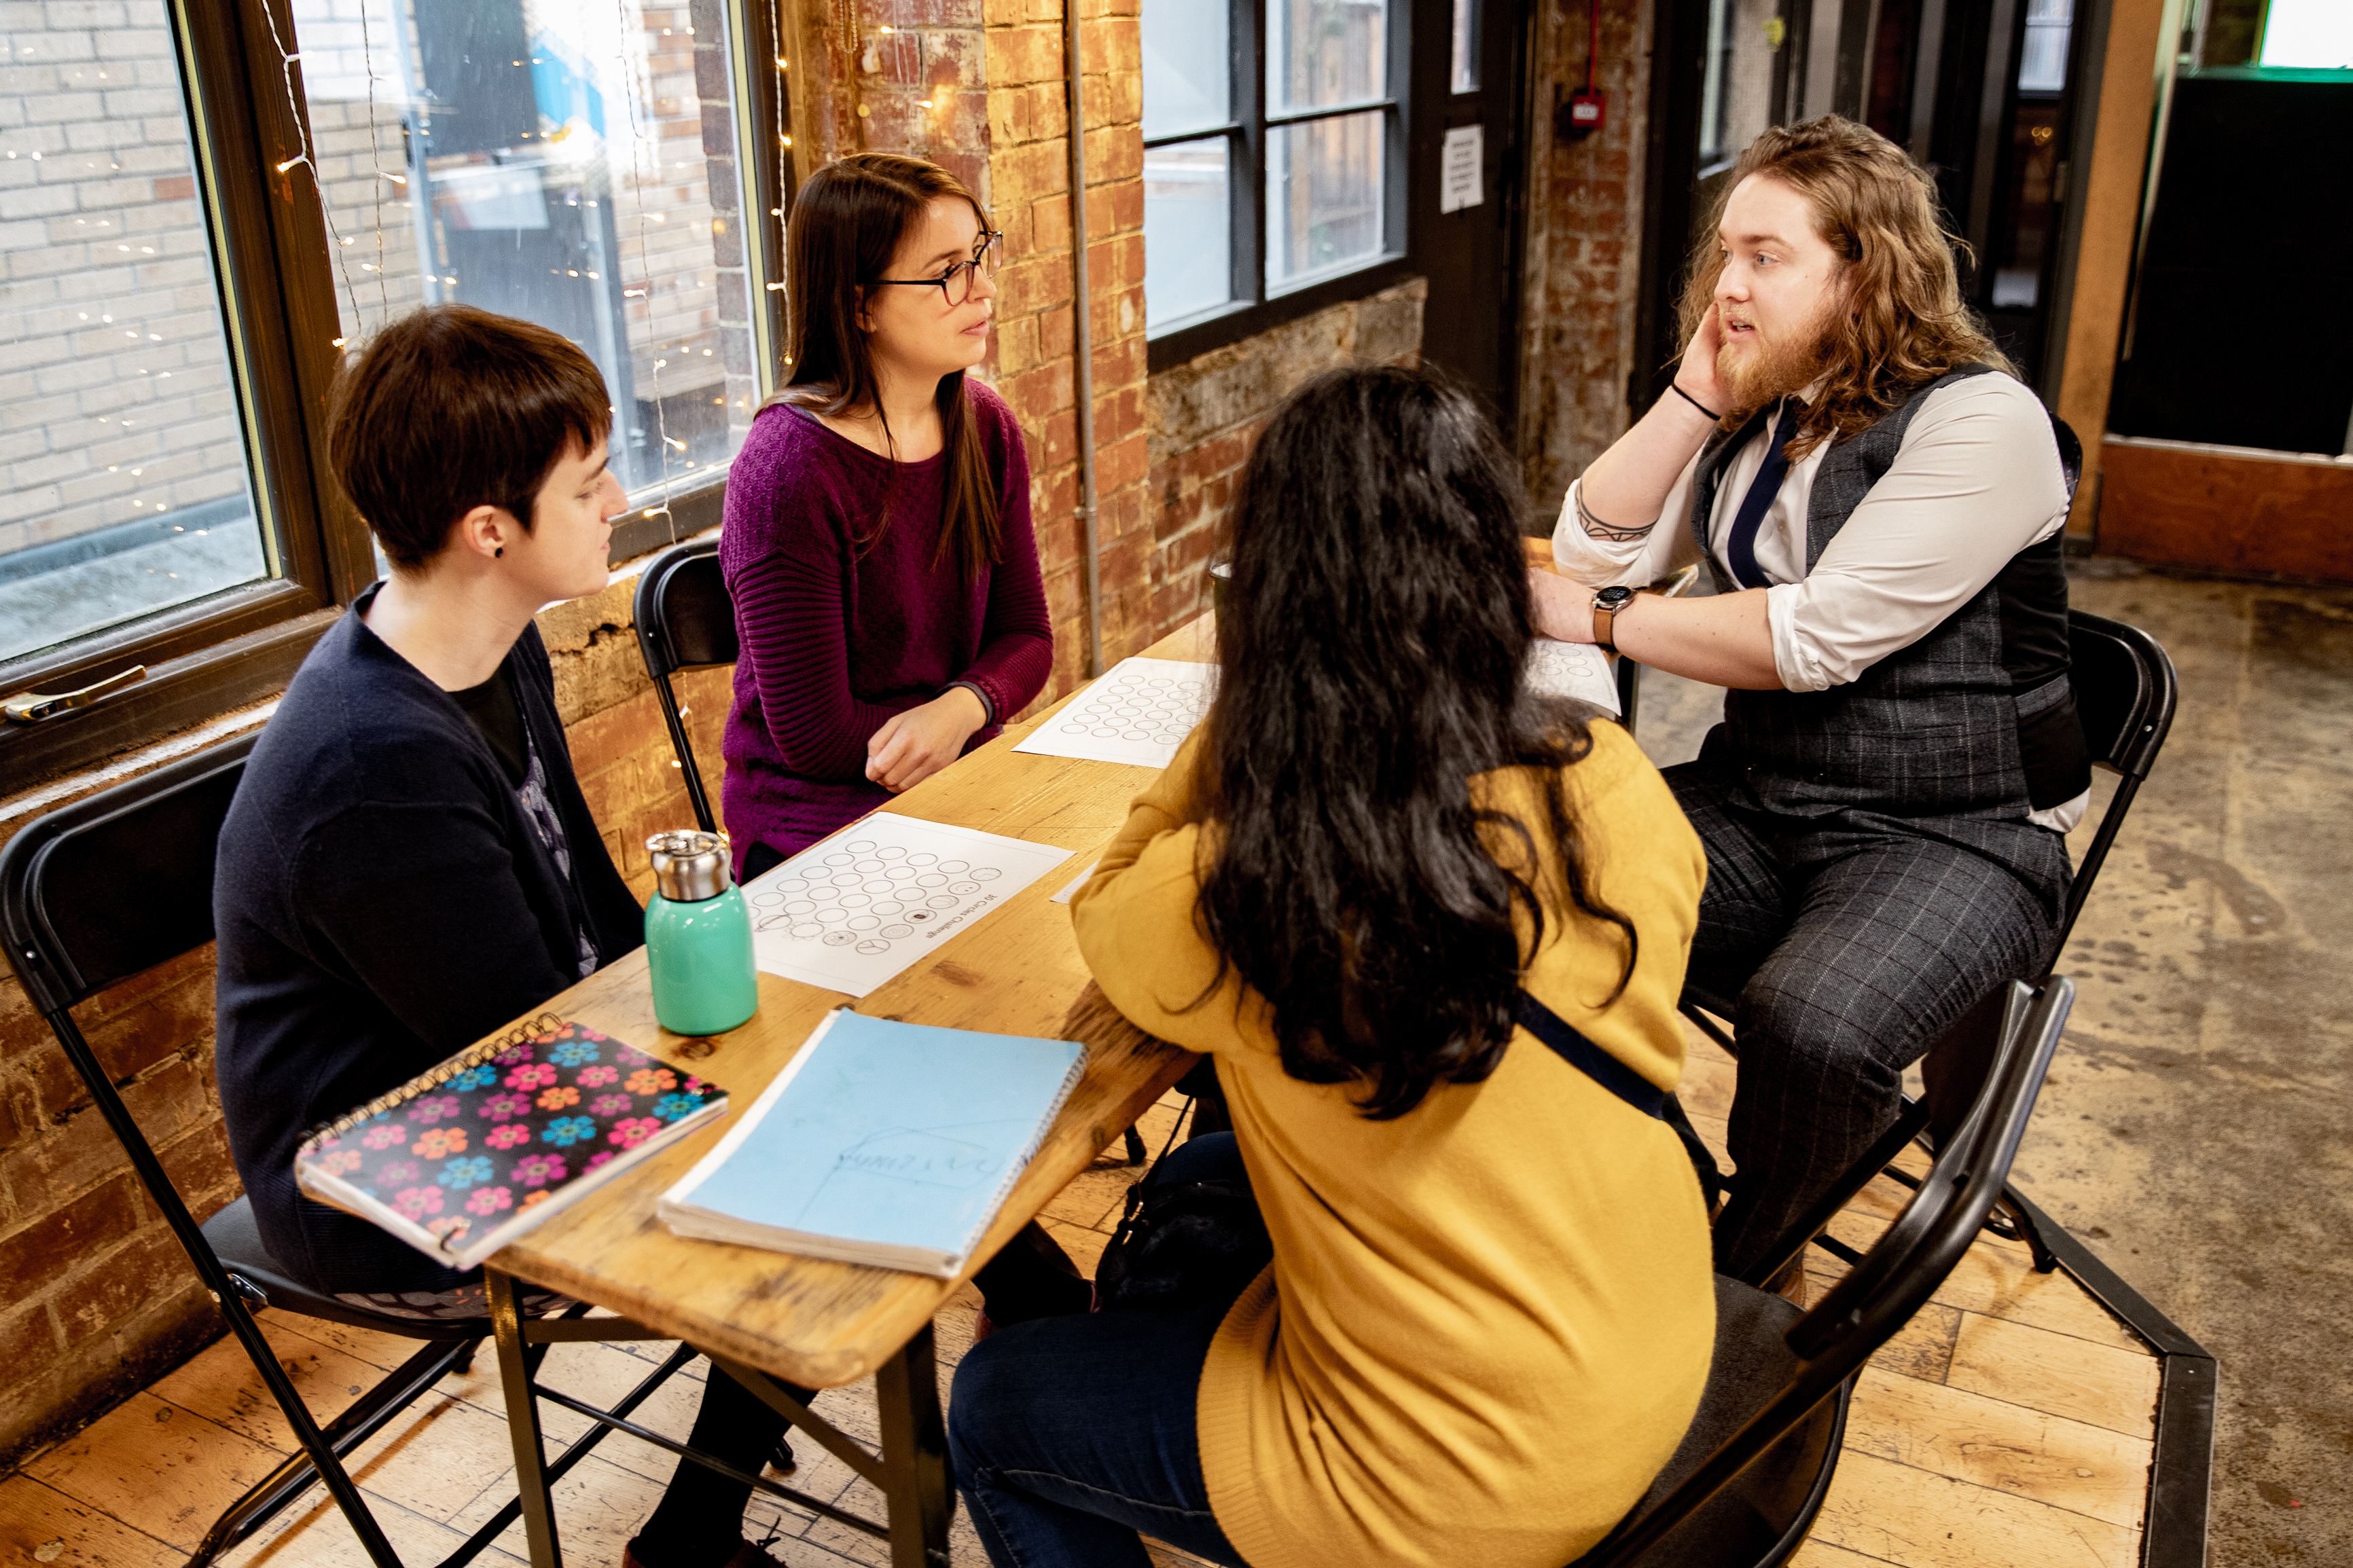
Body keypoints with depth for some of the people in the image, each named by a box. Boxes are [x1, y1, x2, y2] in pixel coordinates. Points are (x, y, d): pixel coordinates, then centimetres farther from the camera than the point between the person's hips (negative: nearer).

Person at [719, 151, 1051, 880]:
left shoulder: (985, 429, 3)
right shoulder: (788, 472, -19)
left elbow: (1024, 635, 6)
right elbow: (818, 741, -18)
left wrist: (960, 709, -17)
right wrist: (994, 732, -12)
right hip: (821, 817, -7)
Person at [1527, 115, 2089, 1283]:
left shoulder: (1981, 422, -14)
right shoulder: (1758, 417, 10)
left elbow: (1818, 638, -21)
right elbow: (1594, 550, 2)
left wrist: (1602, 621, -15)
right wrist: (1701, 389, -5)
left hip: (1952, 836, -6)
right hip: (1758, 804, 6)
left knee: (1810, 1028, -35)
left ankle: (1741, 1272, -4)